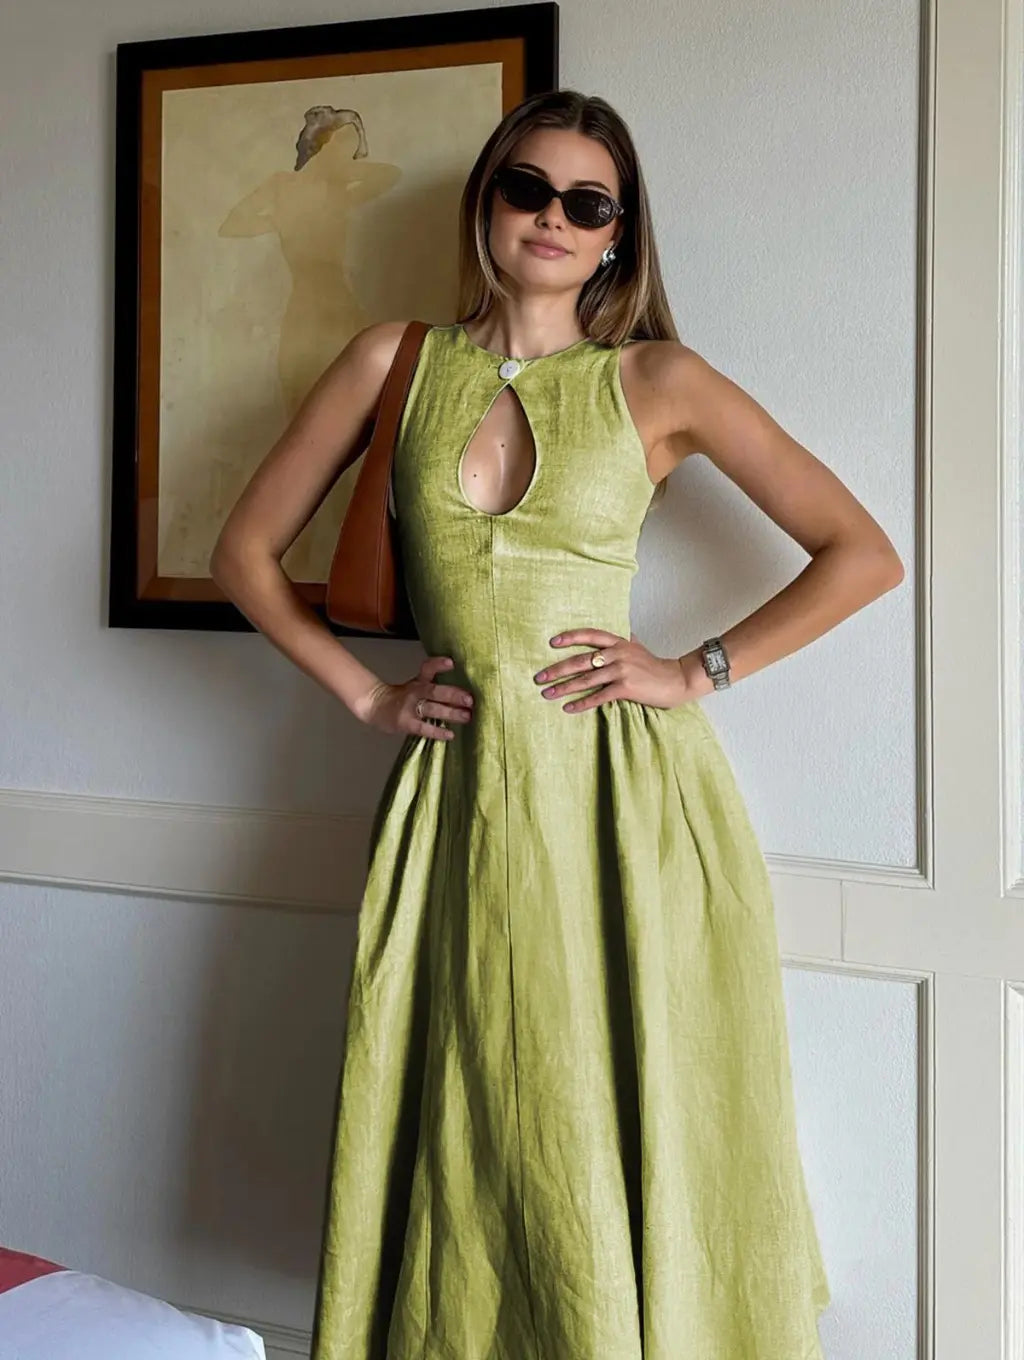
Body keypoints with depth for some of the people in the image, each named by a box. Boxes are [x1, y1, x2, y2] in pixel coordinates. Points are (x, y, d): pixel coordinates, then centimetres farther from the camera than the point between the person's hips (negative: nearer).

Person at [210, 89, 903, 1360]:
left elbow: (864, 555, 2)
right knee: (473, 1144, 9)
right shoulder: (397, 360, 7)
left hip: (627, 792, -1)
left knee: (635, 1141, 6)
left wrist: (699, 671, -4)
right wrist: (365, 692, 5)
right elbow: (245, 550, 12)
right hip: (464, 788, 2)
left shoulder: (658, 382, 2)